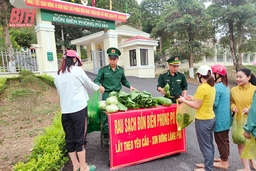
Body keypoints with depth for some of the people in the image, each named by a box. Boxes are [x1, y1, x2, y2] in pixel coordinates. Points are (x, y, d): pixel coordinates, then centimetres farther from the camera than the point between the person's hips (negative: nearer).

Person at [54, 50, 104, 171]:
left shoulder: (58, 75, 8)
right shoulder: (77, 70, -8)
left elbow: (60, 92, 15)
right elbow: (88, 83, 4)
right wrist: (98, 88, 22)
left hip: (65, 110, 6)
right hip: (78, 109, -5)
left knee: (69, 138, 13)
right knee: (80, 138, 5)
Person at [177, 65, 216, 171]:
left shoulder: (202, 88, -21)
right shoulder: (212, 87, 6)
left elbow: (197, 106, -18)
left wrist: (183, 100, -8)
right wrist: (193, 98, 15)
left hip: (203, 120, -9)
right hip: (211, 118, 9)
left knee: (205, 145, 5)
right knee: (209, 144, 19)